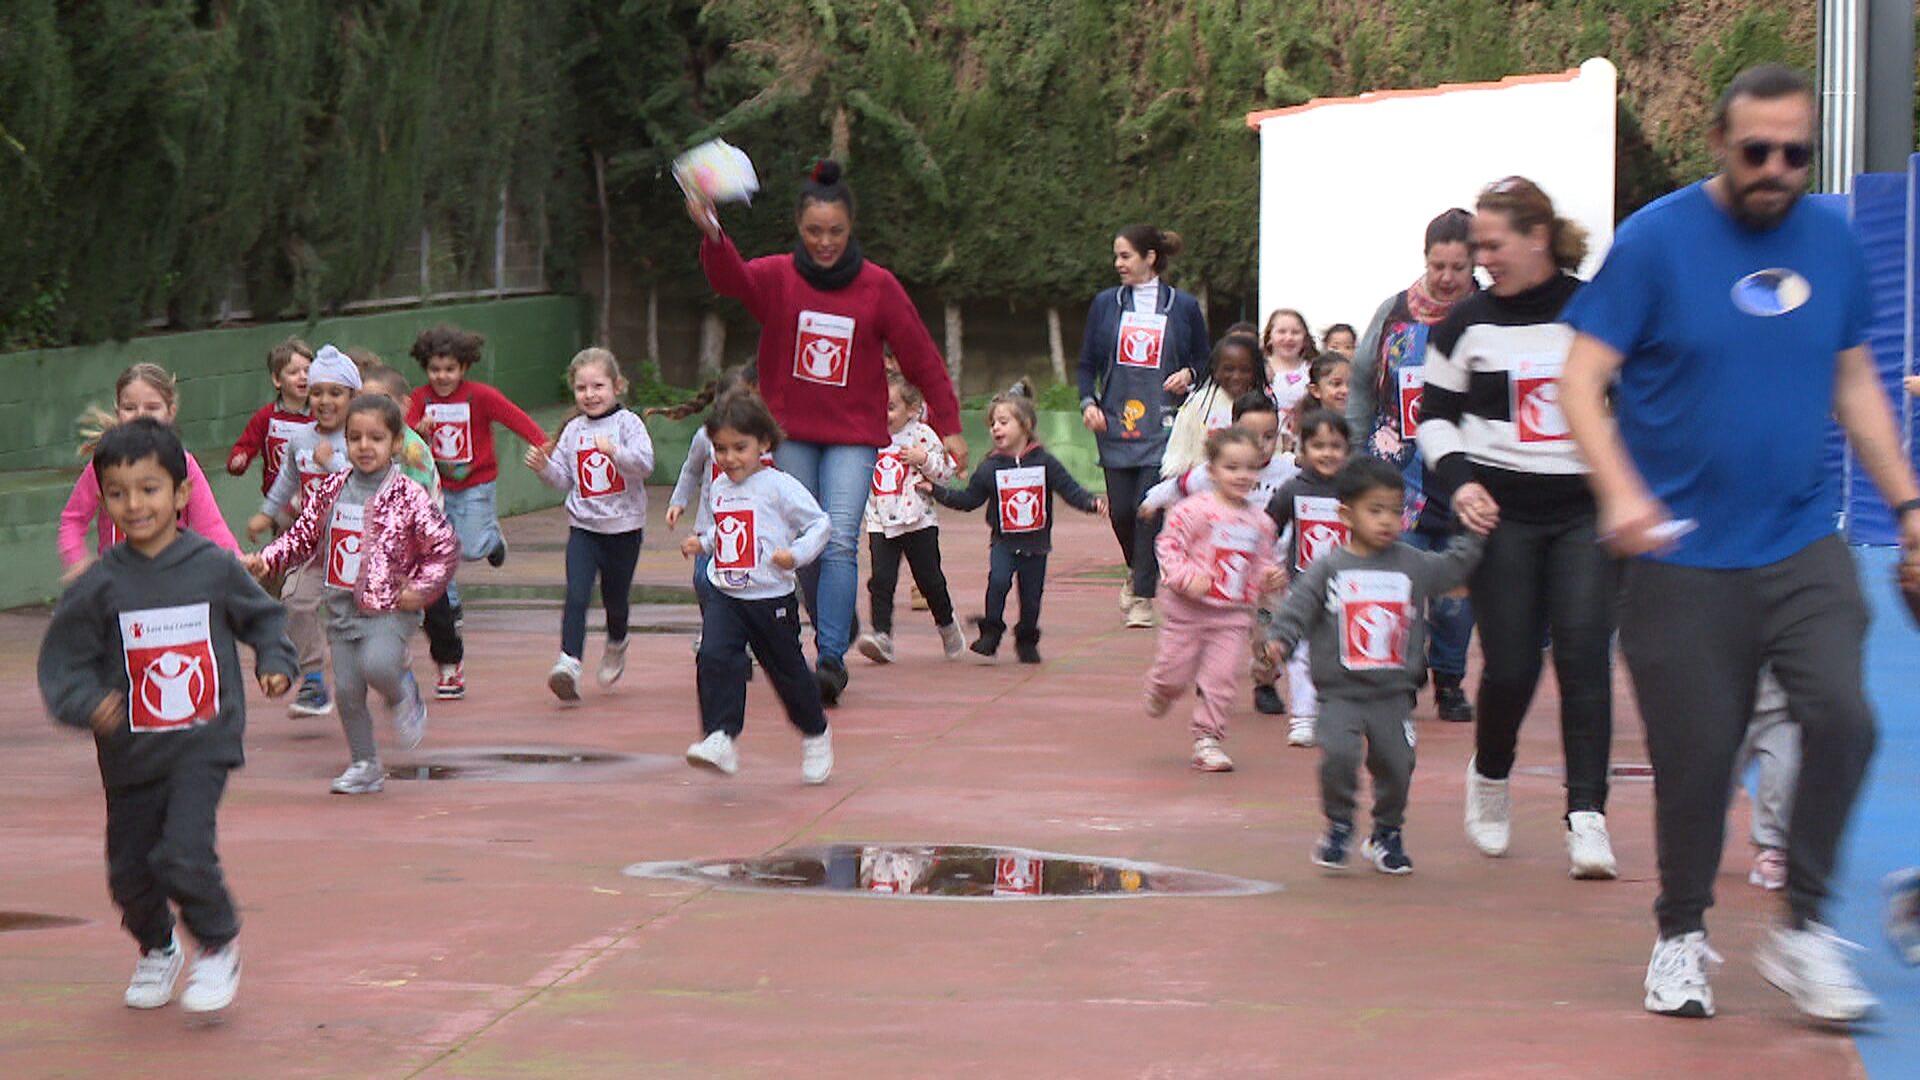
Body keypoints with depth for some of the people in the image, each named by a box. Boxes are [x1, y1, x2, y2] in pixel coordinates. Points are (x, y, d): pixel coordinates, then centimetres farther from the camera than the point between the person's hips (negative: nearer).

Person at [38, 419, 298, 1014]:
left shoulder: (215, 568, -4)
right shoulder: (99, 586, -6)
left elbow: (264, 616, 14)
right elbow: (60, 663, -4)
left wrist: (276, 662, -1)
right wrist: (86, 704, -20)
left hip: (204, 743, -2)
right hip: (130, 755, 2)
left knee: (183, 853, -19)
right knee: (129, 870, 11)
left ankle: (219, 946, 7)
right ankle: (157, 949, 41)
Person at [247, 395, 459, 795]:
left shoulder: (407, 496, -10)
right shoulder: (331, 491, 5)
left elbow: (445, 546, -7)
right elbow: (302, 537, 12)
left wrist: (421, 590, -11)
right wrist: (266, 560, -2)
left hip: (389, 608, -5)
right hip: (342, 608, 5)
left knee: (377, 665, -29)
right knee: (347, 688, 4)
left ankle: (404, 695, 6)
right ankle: (365, 766, 20)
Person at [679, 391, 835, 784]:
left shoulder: (779, 487, -11)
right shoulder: (721, 487, 9)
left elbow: (820, 524, -9)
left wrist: (796, 554, -23)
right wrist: (702, 542, 9)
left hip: (772, 599, -4)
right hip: (724, 595, 4)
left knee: (787, 671, 10)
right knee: (715, 657, -19)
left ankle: (815, 734, 34)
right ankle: (721, 739, -22)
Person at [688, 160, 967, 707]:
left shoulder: (878, 286, -2)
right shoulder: (777, 277, -2)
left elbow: (922, 358, 3)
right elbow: (732, 278, -24)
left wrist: (948, 426, 2)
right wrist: (713, 237, -46)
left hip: (854, 436, -2)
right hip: (791, 433, 2)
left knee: (840, 541, -15)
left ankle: (831, 659, -19)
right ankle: (835, 630, 24)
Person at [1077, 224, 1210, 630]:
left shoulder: (1184, 307, 4)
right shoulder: (1105, 304, 9)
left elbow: (1205, 360, 13)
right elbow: (1088, 363, 14)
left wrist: (1189, 375, -8)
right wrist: (1088, 402, -2)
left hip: (1161, 426, -3)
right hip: (1114, 424, 3)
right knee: (1121, 511, 3)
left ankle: (1142, 599, -5)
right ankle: (1136, 571, 32)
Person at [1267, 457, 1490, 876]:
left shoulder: (1412, 565, 7)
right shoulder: (1328, 569, -1)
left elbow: (1453, 569, 12)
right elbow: (1298, 606, -5)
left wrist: (1473, 532, 1)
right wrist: (1279, 642, -21)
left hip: (1393, 695, 3)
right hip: (1341, 692, -3)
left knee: (1396, 764, 0)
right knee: (1338, 755, -20)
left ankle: (1387, 834, 22)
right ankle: (1338, 827, 2)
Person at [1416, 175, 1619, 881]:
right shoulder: (1466, 325, 5)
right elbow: (1434, 415, 11)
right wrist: (1459, 480, -6)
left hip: (1587, 512, 0)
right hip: (1501, 514, 1)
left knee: (1583, 657, -12)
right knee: (1510, 666, -3)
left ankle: (1587, 816, -12)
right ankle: (1489, 776, 27)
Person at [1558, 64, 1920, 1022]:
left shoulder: (1832, 240, 6)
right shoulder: (1655, 239, -7)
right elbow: (1582, 379, -8)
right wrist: (1620, 493, -23)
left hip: (1803, 547, 3)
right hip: (1683, 557, -3)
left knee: (1842, 718, -14)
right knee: (1695, 756, 2)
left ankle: (1804, 932, 2)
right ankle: (1681, 937, 25)